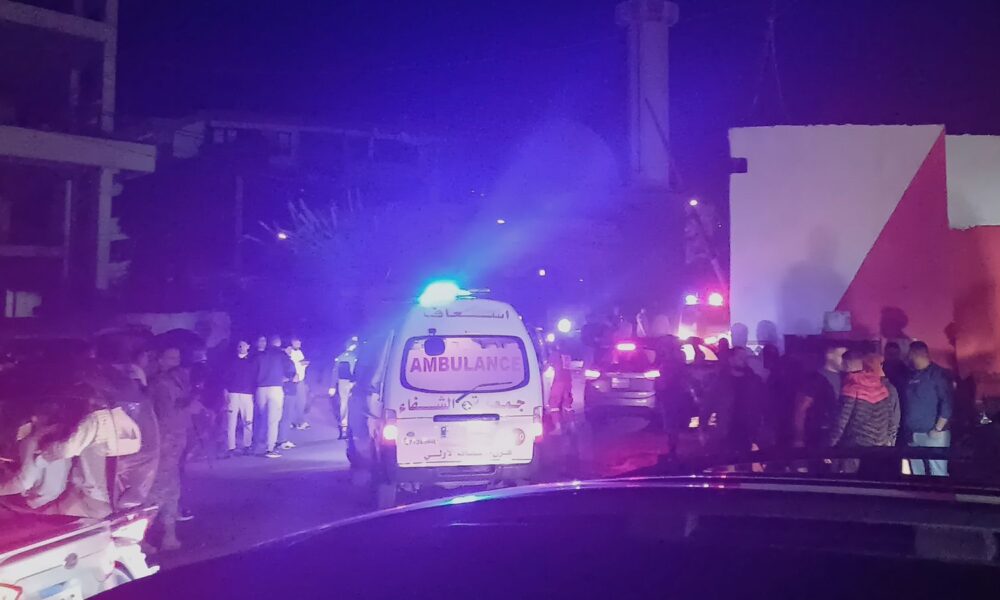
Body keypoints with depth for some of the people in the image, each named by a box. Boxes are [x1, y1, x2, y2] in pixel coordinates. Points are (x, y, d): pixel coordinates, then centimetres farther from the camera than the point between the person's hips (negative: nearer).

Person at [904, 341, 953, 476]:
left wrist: (938, 429, -16)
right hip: (912, 435, 7)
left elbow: (947, 403, -14)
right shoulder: (911, 375, 13)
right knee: (917, 473, 13)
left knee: (938, 474, -5)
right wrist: (906, 429, 9)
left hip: (933, 434, -7)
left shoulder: (938, 374, -7)